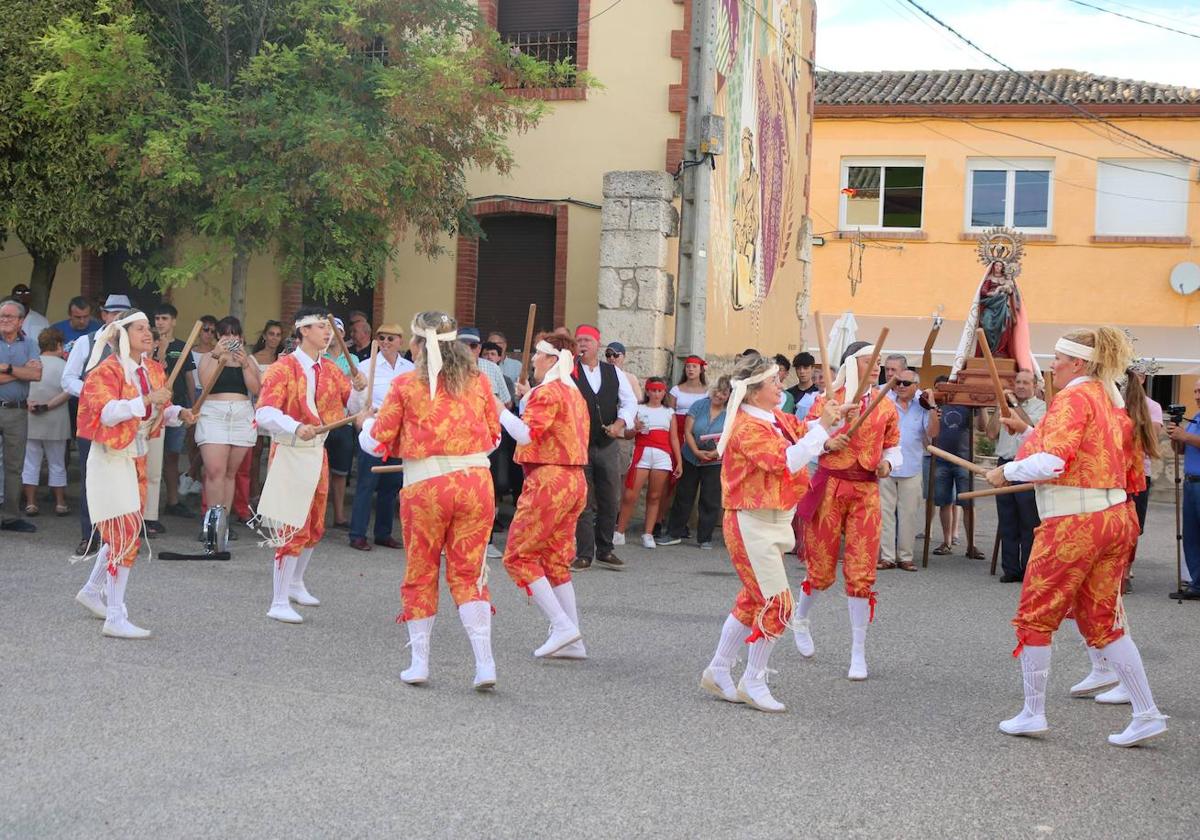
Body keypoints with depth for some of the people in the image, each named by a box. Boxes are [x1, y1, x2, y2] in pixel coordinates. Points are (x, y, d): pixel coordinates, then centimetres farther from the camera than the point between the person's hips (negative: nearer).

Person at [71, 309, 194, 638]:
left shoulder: (153, 370, 8)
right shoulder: (107, 370, -14)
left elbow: (160, 410, 19)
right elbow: (105, 413, -27)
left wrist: (179, 413, -2)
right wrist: (146, 400, -33)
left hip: (137, 457, 8)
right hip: (112, 459, -8)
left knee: (121, 532, 17)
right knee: (125, 533, -12)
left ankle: (91, 590, 38)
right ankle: (115, 619, -9)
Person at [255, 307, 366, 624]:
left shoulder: (330, 369, 8)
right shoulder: (283, 368, -13)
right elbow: (265, 413, -24)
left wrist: (357, 388, -8)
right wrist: (296, 428, -39)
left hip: (318, 451, 8)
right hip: (290, 453, -8)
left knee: (314, 527, 19)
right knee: (292, 528, -10)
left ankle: (295, 584, 39)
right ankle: (279, 603, -5)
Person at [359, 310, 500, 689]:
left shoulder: (405, 385, -3)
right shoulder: (477, 381, 5)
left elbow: (378, 442, 4)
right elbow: (494, 436, 14)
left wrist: (367, 424, 26)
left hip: (425, 486, -2)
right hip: (476, 481, 2)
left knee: (420, 574, 12)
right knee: (468, 573, 8)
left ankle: (419, 662, 15)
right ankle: (485, 663, -1)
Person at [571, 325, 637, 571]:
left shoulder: (614, 373, 9)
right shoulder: (567, 373, -2)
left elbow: (630, 402, 9)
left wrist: (620, 423, -7)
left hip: (608, 445, 4)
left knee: (610, 501, 8)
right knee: (583, 502, -2)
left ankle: (605, 551, 20)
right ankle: (584, 555, 4)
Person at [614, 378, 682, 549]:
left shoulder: (669, 413, 17)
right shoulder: (639, 410, 12)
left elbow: (674, 439, 14)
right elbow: (627, 434, 5)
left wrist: (679, 462, 7)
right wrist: (635, 429, -17)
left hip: (663, 456, 2)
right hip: (642, 453, -2)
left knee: (654, 496, 1)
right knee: (630, 495, -9)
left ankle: (648, 535, 5)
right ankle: (619, 533, -4)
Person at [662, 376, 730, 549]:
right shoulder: (699, 405, -3)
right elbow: (688, 431, -4)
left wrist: (716, 452, -24)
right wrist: (696, 451, -17)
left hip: (715, 462, -2)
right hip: (691, 459, 2)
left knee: (710, 501, 2)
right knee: (683, 497, 8)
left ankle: (705, 538, 12)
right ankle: (674, 534, 17)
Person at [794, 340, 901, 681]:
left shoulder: (886, 406, 7)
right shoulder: (829, 400, -2)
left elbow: (893, 447, 16)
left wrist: (888, 463, -5)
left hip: (866, 491, 2)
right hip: (829, 486, -2)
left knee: (861, 574, -3)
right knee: (822, 571, 6)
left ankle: (858, 652, 6)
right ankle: (800, 618, 38)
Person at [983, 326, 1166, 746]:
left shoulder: (1073, 398, -12)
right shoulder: (1111, 400, 15)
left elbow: (1052, 461, -22)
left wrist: (1006, 471, -8)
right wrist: (1031, 431, 19)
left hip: (1072, 523, -9)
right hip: (1113, 518, 9)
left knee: (1035, 617, 6)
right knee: (1101, 621, 13)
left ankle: (1032, 714, 13)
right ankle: (1147, 714, 8)